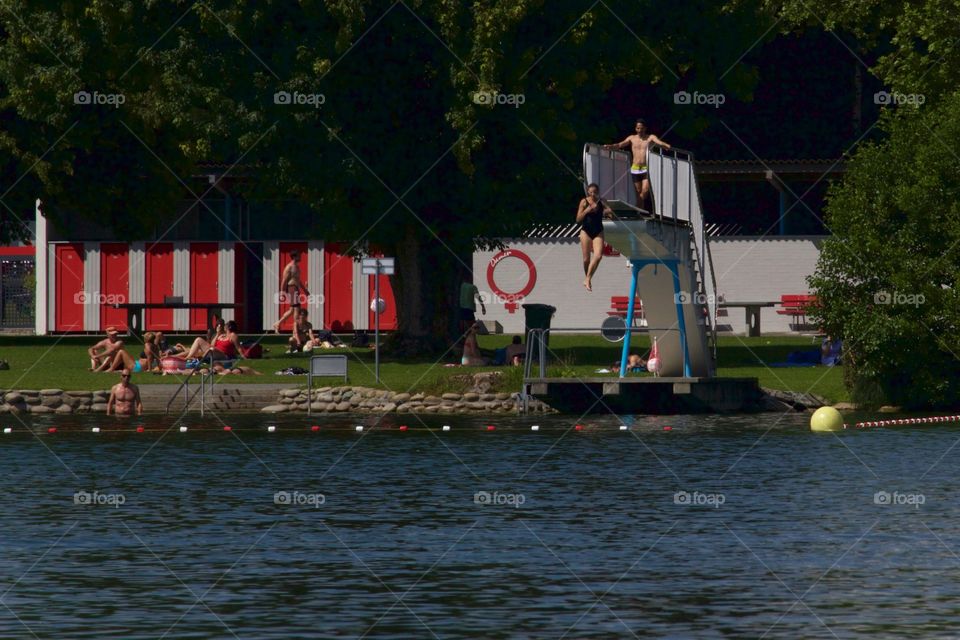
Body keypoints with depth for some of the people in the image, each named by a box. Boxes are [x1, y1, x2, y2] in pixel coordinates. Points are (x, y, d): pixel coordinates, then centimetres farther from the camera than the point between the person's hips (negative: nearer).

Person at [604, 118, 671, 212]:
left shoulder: (650, 137, 3)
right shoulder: (632, 138, 10)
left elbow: (659, 142, -14)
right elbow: (620, 144, 3)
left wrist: (666, 146, -36)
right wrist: (609, 146, -13)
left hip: (646, 169, -2)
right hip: (635, 168, 2)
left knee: (645, 191, -15)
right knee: (638, 192, 4)